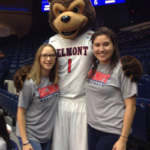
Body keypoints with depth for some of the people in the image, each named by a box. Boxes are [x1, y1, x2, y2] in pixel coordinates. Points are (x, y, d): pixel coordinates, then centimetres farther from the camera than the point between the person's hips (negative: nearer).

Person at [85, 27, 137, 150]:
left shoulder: (122, 69, -12)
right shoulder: (93, 67, 4)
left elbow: (130, 106, -13)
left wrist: (123, 139, -16)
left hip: (112, 132, -5)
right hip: (92, 128, 6)